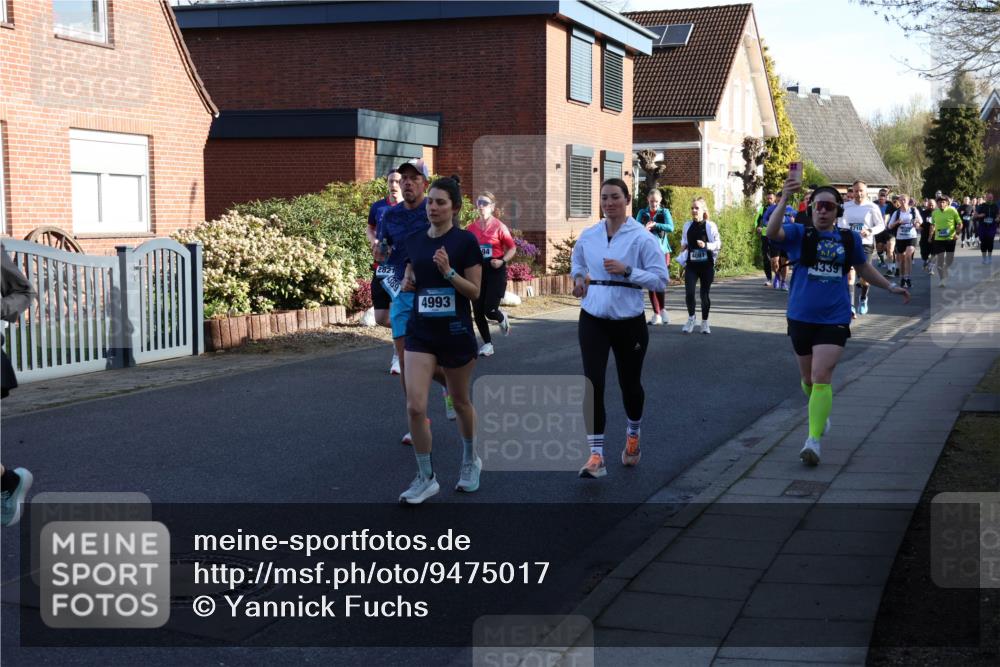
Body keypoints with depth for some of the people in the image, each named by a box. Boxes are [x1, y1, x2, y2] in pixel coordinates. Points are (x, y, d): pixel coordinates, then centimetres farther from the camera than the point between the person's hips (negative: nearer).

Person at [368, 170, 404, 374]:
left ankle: (397, 357, 9)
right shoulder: (378, 207, 6)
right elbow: (370, 228, 24)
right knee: (381, 318, 3)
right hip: (382, 267, 3)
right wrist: (373, 241, 3)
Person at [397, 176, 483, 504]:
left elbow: (475, 292, -10)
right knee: (415, 407, -9)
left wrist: (448, 271, -23)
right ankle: (426, 478, 6)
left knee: (460, 401, 15)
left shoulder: (466, 240, -9)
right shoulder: (414, 240, 4)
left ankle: (470, 460, 40)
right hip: (420, 331, 3)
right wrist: (407, 284, -3)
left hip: (456, 332, -3)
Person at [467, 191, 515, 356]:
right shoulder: (472, 228, 4)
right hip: (477, 270, 4)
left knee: (490, 310, -10)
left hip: (495, 270, -4)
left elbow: (512, 248, -1)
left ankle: (502, 318, 28)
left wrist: (502, 261, -16)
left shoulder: (499, 227, -7)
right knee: (477, 311, 1)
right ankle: (488, 344, 17)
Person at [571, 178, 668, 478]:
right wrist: (578, 278, 4)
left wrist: (627, 270, -23)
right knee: (593, 384, -11)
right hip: (593, 320, 2)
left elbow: (660, 280, -12)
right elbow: (578, 262, 25)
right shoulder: (588, 236, 3)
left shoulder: (642, 238, -11)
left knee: (629, 384, 14)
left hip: (629, 322, -2)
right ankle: (596, 456, -8)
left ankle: (633, 436, 44)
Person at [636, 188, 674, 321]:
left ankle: (662, 309, 10)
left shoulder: (664, 212, 3)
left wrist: (655, 225, -24)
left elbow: (670, 227, -13)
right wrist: (644, 229, -25)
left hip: (661, 250, -2)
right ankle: (656, 314, 11)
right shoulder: (643, 213, 8)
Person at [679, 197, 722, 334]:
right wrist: (682, 259, 5)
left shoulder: (710, 225, -5)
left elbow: (718, 244, -4)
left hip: (707, 265, -2)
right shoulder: (687, 225, 6)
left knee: (705, 294, 4)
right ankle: (691, 318, 11)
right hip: (691, 265, 2)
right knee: (689, 292, -12)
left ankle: (704, 322, 20)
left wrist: (706, 245, -21)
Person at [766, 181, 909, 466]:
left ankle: (814, 440, -14)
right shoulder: (799, 234, -2)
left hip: (834, 319, -1)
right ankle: (821, 413, 46)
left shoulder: (850, 238, 5)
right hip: (801, 317, 1)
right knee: (808, 377, 16)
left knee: (821, 377, -14)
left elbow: (864, 268, 23)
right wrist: (783, 201, -38)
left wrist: (890, 287, 20)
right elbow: (772, 232, -24)